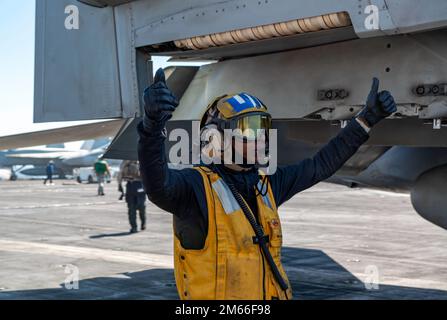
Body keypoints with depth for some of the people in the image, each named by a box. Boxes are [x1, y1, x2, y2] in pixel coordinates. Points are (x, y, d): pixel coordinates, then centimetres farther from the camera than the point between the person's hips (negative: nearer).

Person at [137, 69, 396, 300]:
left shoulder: (267, 185, 9)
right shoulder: (196, 186, -13)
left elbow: (321, 165, 18)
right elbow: (158, 185, -33)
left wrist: (368, 118, 18)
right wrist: (154, 123, -51)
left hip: (272, 293, 7)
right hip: (215, 294, -7)